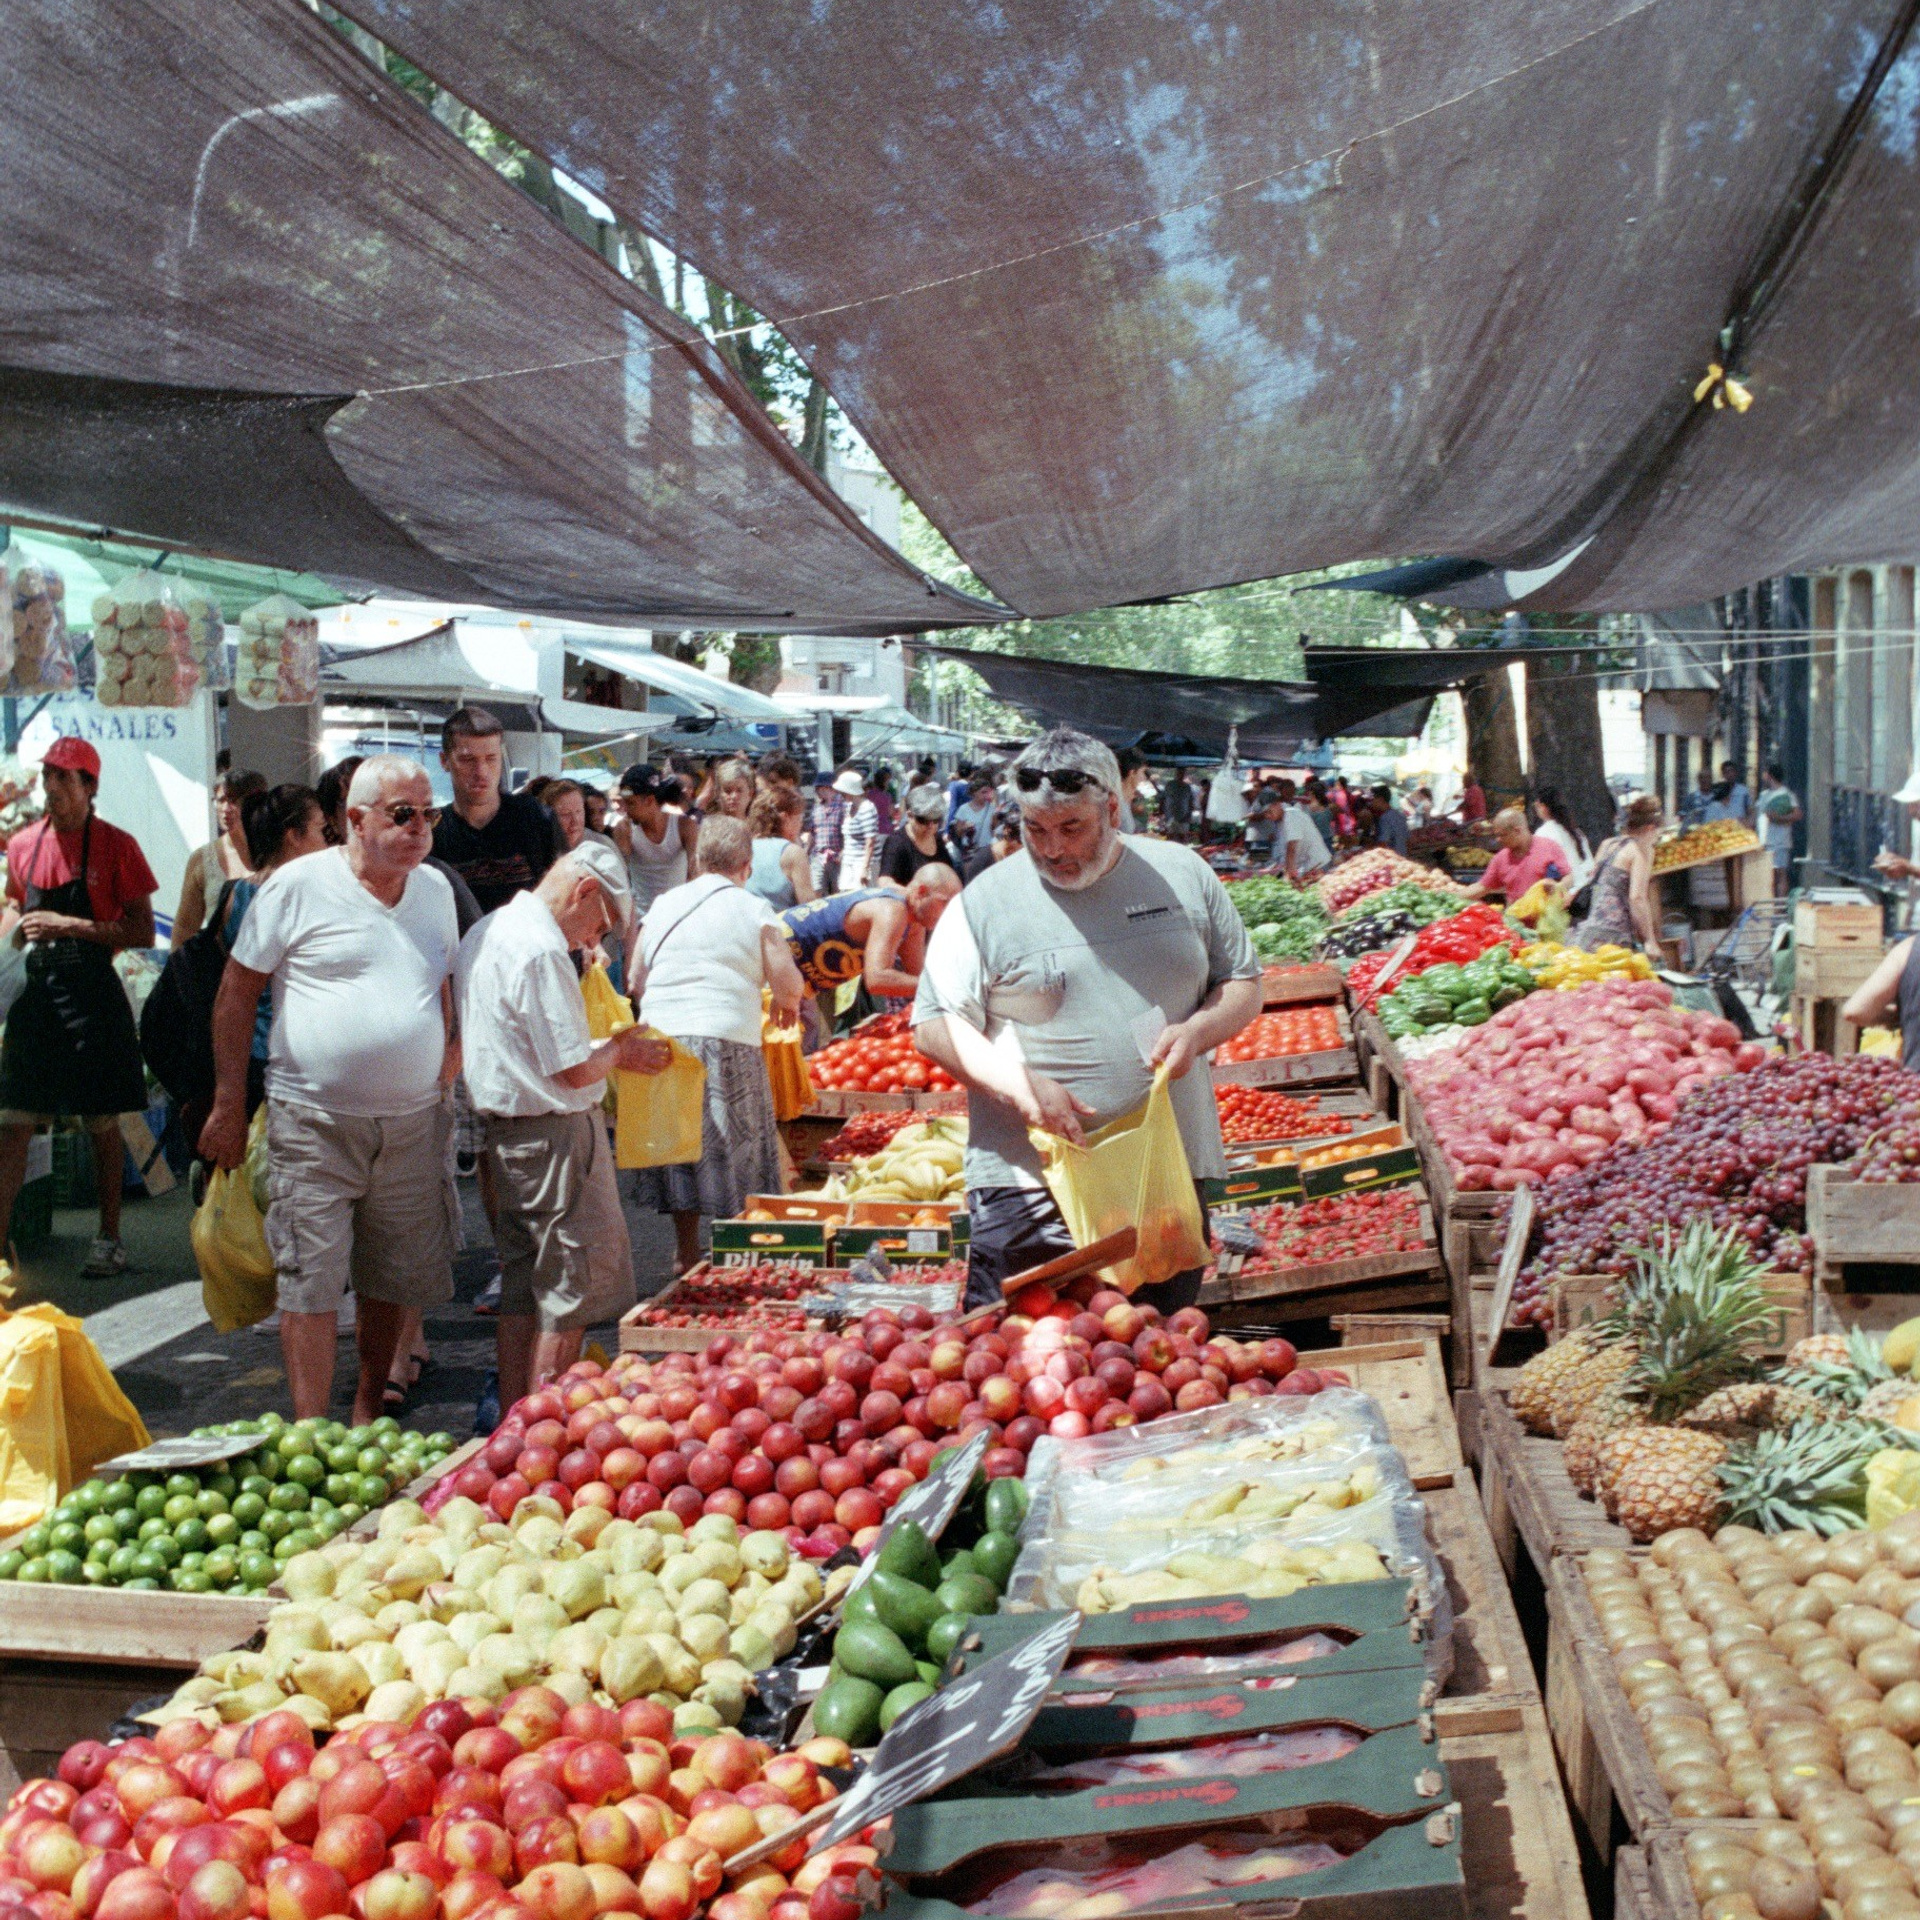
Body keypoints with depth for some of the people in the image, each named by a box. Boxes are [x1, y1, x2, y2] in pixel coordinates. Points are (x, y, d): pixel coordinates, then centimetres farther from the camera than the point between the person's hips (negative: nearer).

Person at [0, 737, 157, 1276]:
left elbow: (142, 932, -10)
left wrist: (69, 925, -18)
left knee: (102, 1123, 7)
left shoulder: (116, 846, -7)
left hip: (93, 997, -4)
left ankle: (109, 1238, 19)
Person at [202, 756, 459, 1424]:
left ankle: (369, 1413, 28)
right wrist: (228, 1105, -4)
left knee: (395, 1280, 12)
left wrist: (451, 1050, 9)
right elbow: (237, 991, -3)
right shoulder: (298, 886, -6)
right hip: (316, 1123, -5)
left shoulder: (435, 889, 9)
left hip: (413, 1123, 5)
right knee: (311, 1280, -4)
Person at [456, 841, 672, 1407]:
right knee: (569, 1295, 0)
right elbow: (575, 1070, -19)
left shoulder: (484, 933, 13)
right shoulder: (542, 949, -19)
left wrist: (609, 1048, 15)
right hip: (556, 1134, -10)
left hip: (504, 1132, 10)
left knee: (521, 1290, 16)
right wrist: (618, 1051, 0)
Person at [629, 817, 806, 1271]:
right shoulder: (753, 910, 0)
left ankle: (688, 1259, 19)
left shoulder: (663, 905, 11)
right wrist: (788, 1004, 19)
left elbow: (636, 981, 15)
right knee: (733, 1157, 5)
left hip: (662, 1036, 4)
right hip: (726, 1041, -4)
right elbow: (790, 985, -3)